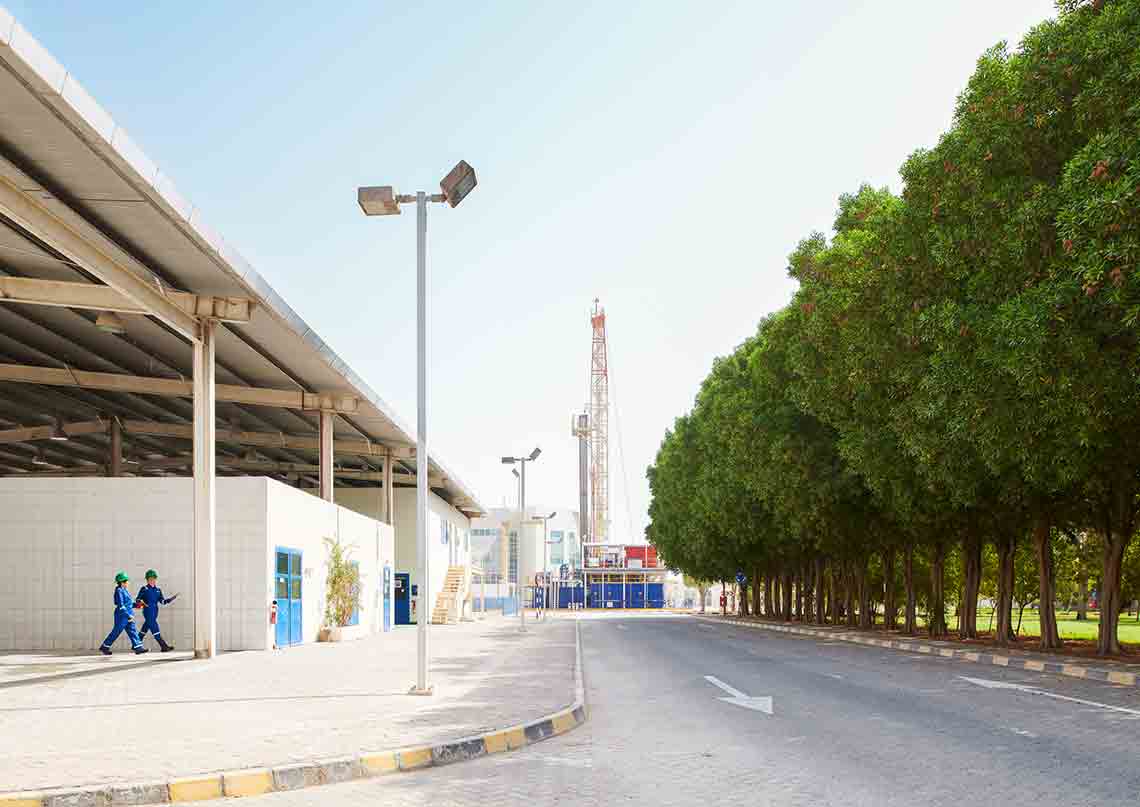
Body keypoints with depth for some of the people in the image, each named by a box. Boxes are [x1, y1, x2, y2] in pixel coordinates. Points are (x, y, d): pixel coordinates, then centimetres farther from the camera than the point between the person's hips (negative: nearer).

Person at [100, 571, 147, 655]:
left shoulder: (124, 591, 13)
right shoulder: (119, 591, -16)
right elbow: (121, 606, -22)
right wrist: (129, 616, -23)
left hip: (127, 615, 9)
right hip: (122, 615, -9)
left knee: (132, 631, 3)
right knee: (116, 632, 0)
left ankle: (138, 648, 1)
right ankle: (104, 647, 12)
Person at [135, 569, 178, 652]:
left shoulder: (158, 590, 14)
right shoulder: (144, 589, -1)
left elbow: (162, 601, 8)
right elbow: (137, 599, -1)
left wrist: (172, 599, -6)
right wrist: (141, 603, -24)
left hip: (155, 613, 6)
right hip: (148, 612, -6)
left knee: (145, 629, 13)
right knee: (155, 629, -10)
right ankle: (164, 646, -15)